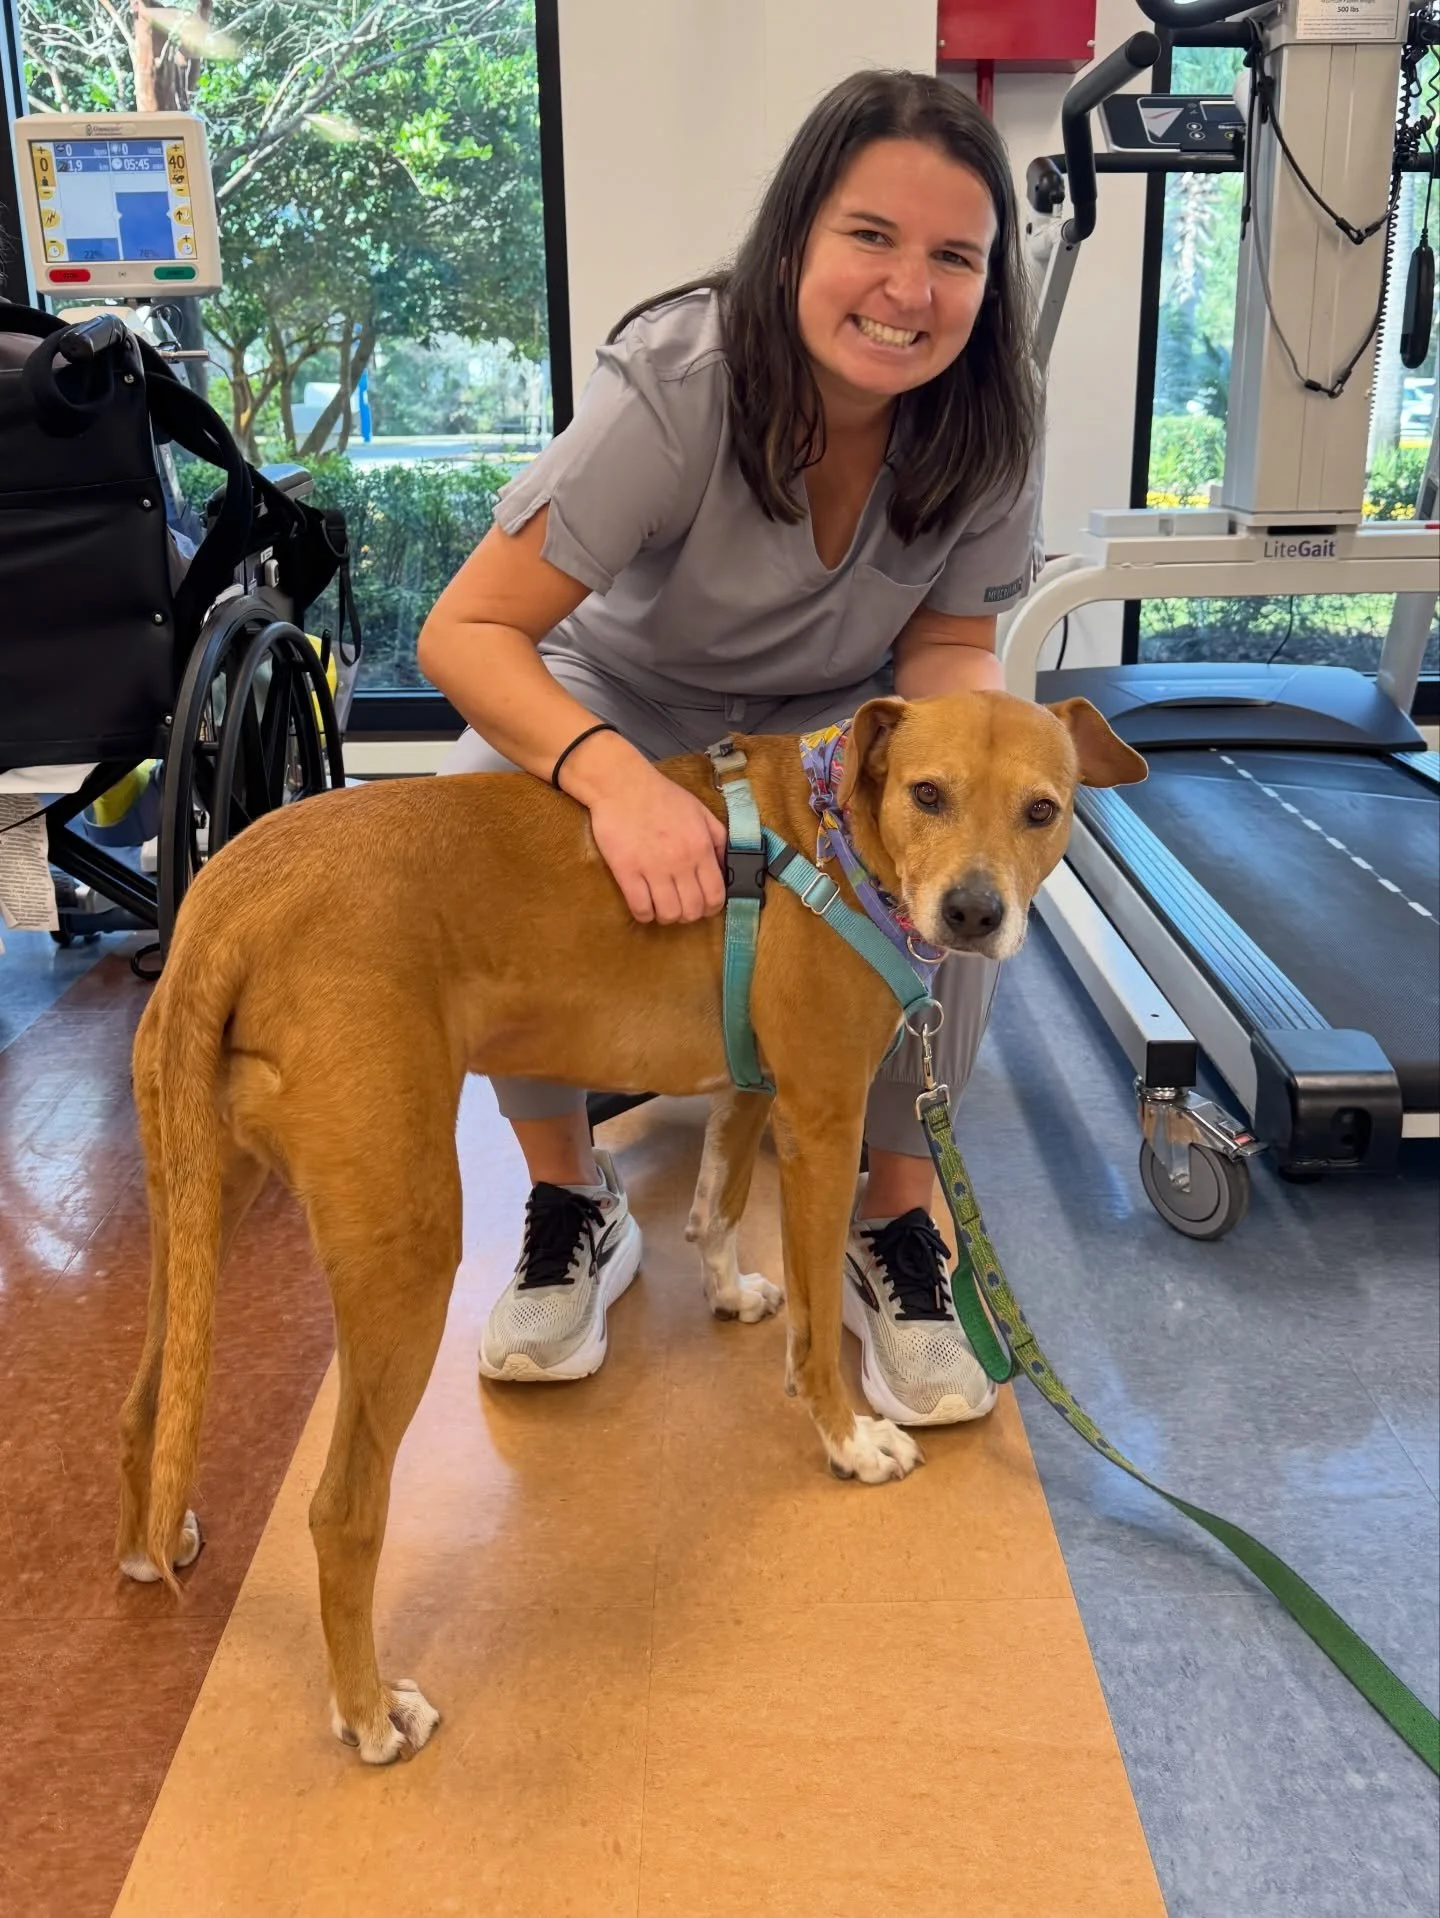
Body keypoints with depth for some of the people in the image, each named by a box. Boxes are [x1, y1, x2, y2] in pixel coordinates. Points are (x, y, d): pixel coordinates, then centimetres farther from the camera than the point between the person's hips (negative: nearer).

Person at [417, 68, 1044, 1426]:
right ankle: (571, 1205, -9)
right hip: (622, 702, -1)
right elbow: (465, 632, -32)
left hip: (841, 713, 2)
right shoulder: (674, 387, -30)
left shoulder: (984, 421, -19)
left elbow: (950, 645, -8)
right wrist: (614, 775, -52)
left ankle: (896, 1227, -9)